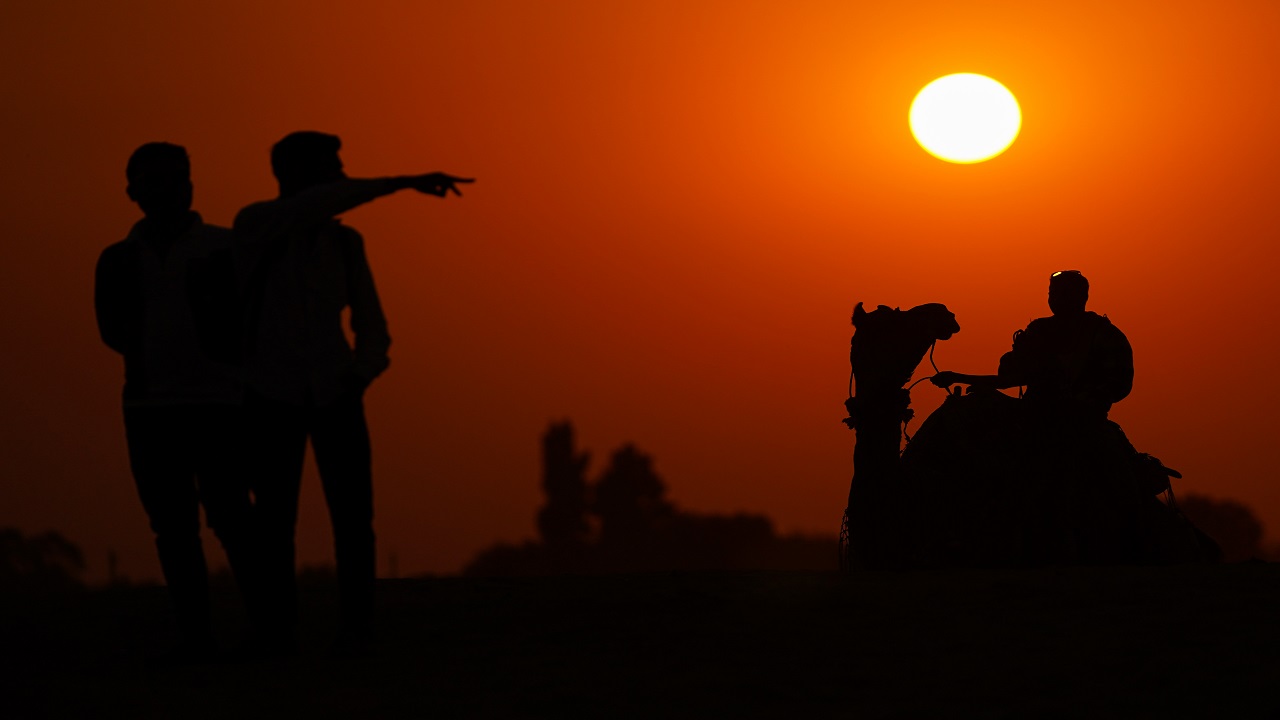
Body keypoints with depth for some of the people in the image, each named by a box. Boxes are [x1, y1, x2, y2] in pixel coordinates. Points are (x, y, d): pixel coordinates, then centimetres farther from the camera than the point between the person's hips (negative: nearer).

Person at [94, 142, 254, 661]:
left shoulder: (223, 248, 3)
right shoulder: (119, 260, 11)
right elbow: (115, 332, 0)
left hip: (216, 404, -3)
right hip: (149, 408, 3)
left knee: (229, 519, -12)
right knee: (172, 526, 0)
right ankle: (196, 636, 3)